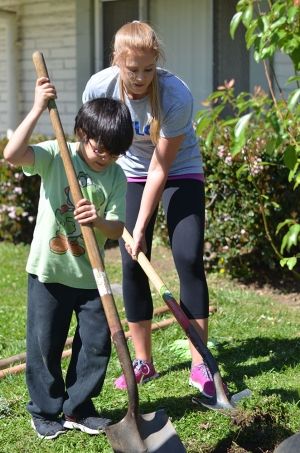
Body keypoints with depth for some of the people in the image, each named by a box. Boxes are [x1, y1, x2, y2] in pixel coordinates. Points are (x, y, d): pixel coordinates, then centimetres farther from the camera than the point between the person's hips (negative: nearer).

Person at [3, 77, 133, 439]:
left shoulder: (116, 176, -3)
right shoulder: (54, 155, -11)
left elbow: (117, 229, -7)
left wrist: (97, 220, -29)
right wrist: (38, 109, -31)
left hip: (90, 274, 3)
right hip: (48, 270, -3)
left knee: (97, 344, 6)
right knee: (44, 344, 6)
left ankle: (77, 409, 25)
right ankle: (45, 410, 25)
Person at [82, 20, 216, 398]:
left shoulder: (176, 95, -31)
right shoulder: (99, 87, -22)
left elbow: (161, 168, -26)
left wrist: (141, 228, -27)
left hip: (180, 172, -3)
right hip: (131, 172, 3)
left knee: (189, 258, -14)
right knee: (132, 263, -4)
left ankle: (200, 365, -6)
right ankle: (143, 361, 9)